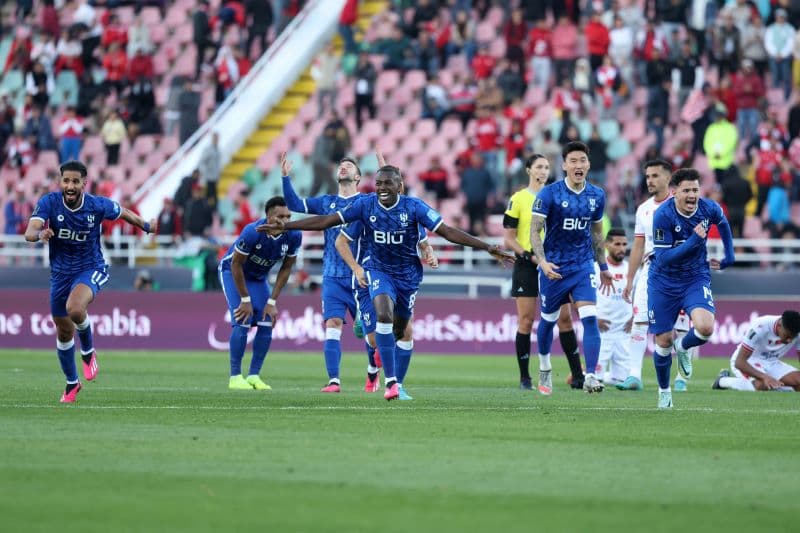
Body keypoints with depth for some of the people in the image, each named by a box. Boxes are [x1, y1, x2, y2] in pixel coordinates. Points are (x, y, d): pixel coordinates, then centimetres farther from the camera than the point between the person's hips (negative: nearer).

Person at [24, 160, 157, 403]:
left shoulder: (98, 205, -16)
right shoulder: (49, 202, -17)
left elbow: (124, 213, 6)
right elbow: (29, 233, -30)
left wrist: (147, 226, 18)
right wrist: (40, 234, -52)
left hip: (91, 269, -3)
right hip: (60, 272, 3)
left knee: (75, 308, -34)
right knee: (64, 332, 12)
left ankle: (88, 351, -3)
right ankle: (72, 383, 35)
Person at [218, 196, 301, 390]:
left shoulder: (293, 236, -22)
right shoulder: (253, 232, -36)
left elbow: (285, 269, -8)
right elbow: (236, 265, -24)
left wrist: (272, 302, -10)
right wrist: (245, 300, -20)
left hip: (258, 277, 5)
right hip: (232, 272, -5)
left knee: (266, 325, -6)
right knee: (242, 323, -17)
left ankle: (254, 376, 4)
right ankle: (235, 377, -8)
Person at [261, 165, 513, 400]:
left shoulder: (414, 207, -17)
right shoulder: (365, 204, -12)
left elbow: (448, 232, -18)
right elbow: (327, 221, -9)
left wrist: (488, 247, -25)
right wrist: (285, 226, -13)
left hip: (408, 274, 1)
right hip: (380, 271, -1)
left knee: (399, 330, 9)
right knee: (384, 315, -25)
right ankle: (390, 381, -24)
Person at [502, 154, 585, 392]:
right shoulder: (518, 199, -2)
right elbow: (508, 239, -3)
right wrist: (529, 256, -16)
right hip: (527, 266, -3)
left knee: (564, 317, 0)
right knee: (526, 320, -2)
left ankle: (577, 375, 3)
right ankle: (524, 378, 5)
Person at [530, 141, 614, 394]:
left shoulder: (597, 195, 2)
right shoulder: (549, 194, -11)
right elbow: (535, 231, -11)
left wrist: (603, 266, 20)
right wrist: (542, 261, -25)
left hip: (583, 266, 2)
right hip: (553, 267, -2)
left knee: (590, 318, -16)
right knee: (549, 319, 12)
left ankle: (590, 375, -18)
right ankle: (544, 368, 37)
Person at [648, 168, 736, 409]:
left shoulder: (709, 208, -11)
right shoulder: (663, 215, -23)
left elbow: (723, 224, 16)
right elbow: (663, 259, -25)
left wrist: (729, 257, 16)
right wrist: (694, 241, -31)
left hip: (696, 278, 2)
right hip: (664, 283, -2)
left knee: (705, 328, -24)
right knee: (663, 341, 3)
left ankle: (683, 348, 12)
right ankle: (664, 391, 30)